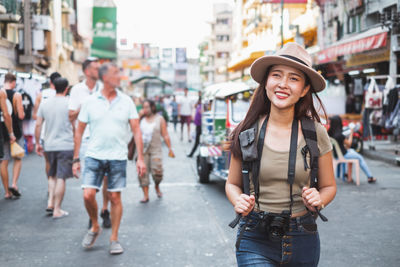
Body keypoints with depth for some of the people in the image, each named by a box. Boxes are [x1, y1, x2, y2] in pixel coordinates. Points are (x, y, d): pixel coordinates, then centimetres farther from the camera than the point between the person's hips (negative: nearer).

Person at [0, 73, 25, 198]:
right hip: (15, 131, -3)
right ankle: (14, 184, -5)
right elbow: (21, 115, -13)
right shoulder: (16, 95, -10)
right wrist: (22, 112, 8)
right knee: (18, 159, 12)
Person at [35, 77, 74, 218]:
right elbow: (74, 126, -3)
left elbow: (38, 125, 5)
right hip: (66, 145, -4)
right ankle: (57, 210, 1)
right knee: (61, 178, -1)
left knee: (52, 175, 21)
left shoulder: (45, 104, 5)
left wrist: (38, 143, 13)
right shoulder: (69, 103, -6)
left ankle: (50, 202, 11)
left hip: (49, 145, 4)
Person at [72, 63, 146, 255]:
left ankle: (114, 239, 15)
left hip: (118, 157, 0)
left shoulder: (126, 101, 3)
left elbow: (136, 131, 4)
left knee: (115, 197, 3)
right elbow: (79, 131, 7)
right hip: (94, 156, 0)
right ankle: (95, 227, 19)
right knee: (88, 195, -9)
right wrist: (76, 159, 3)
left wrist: (140, 158, -4)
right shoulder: (90, 101, 1)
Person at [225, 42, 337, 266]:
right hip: (255, 240, -1)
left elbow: (329, 186, 8)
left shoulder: (315, 134, -3)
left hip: (302, 240, 1)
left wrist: (318, 200, -14)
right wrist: (239, 201, -14)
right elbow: (232, 184, 7)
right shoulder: (246, 133, -4)